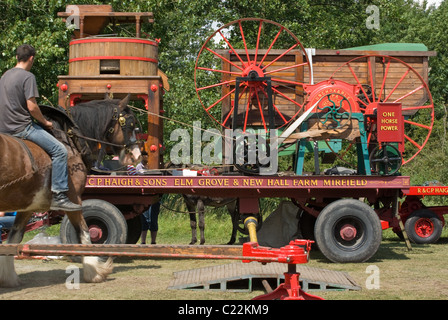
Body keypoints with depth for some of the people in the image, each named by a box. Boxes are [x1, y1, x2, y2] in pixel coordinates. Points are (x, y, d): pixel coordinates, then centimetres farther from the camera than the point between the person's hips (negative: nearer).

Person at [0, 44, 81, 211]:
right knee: (59, 150, -12)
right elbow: (32, 107, -19)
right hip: (21, 127, -10)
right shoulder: (27, 77, -12)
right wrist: (45, 122, -3)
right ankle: (58, 196, -16)